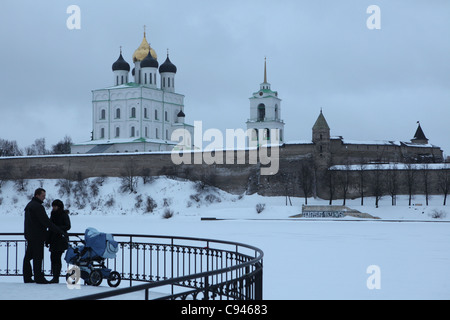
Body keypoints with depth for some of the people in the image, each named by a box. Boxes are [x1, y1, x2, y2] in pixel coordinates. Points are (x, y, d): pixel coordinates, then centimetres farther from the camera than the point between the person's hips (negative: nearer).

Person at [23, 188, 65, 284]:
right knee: (38, 257, -6)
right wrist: (60, 231, -20)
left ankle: (27, 277, 17)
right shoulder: (38, 206, -17)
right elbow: (46, 222, -21)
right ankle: (38, 278, -4)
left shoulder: (29, 205, 15)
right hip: (37, 236, -10)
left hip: (29, 235, 10)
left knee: (28, 256, 12)